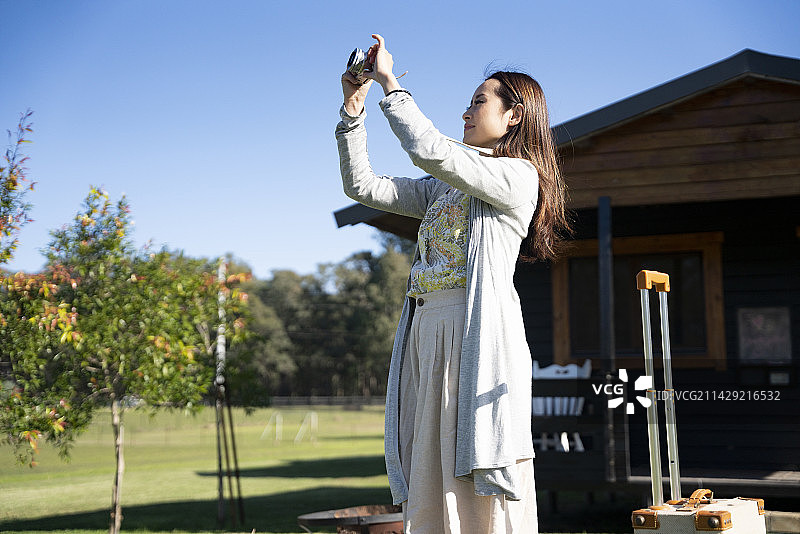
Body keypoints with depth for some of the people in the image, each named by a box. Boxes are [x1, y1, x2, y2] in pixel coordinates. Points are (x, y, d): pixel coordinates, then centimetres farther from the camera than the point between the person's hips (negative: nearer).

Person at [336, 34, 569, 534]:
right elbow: (361, 184, 20)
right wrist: (353, 105, 14)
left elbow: (431, 150, -15)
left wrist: (390, 81, -6)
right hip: (427, 329, 8)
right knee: (429, 490, 5)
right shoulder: (443, 188, 23)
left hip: (478, 334, -8)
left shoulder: (519, 176, -1)